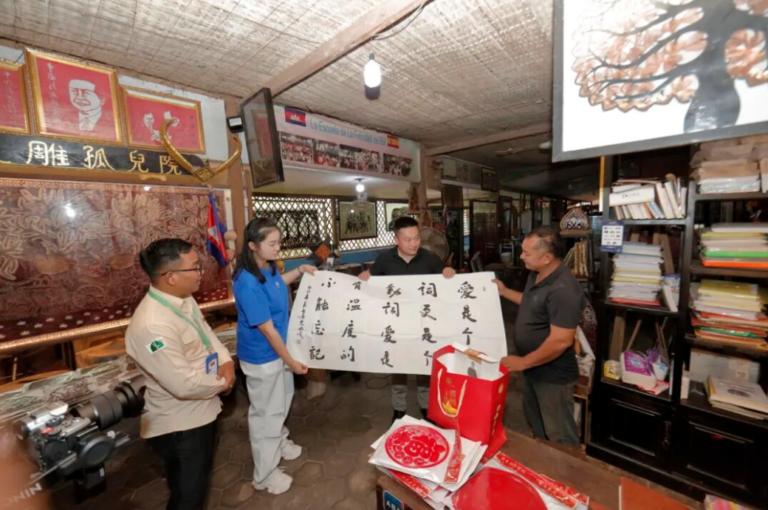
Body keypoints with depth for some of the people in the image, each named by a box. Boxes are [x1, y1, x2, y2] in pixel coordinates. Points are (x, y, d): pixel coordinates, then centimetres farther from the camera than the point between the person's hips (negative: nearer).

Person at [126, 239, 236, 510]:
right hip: (180, 426, -9)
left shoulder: (183, 299, -5)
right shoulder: (151, 326, -34)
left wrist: (226, 361, -9)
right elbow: (184, 384, -33)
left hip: (200, 412, 9)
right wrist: (222, 383, -14)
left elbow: (206, 333, 8)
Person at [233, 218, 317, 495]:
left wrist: (300, 270, 8)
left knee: (282, 401, 28)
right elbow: (267, 329, -27)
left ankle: (279, 441, 55)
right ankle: (265, 474, 37)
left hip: (278, 348, 8)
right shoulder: (248, 283, -32)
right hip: (262, 357, -8)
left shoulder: (269, 267, -6)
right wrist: (291, 361, -18)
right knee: (266, 412, 12)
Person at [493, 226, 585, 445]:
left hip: (553, 375, -10)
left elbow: (560, 341, -31)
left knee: (559, 435, 15)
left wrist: (523, 362, -23)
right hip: (534, 369, 10)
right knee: (535, 421, 31)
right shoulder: (536, 275, -1)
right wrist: (505, 292, 10)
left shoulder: (563, 290, -31)